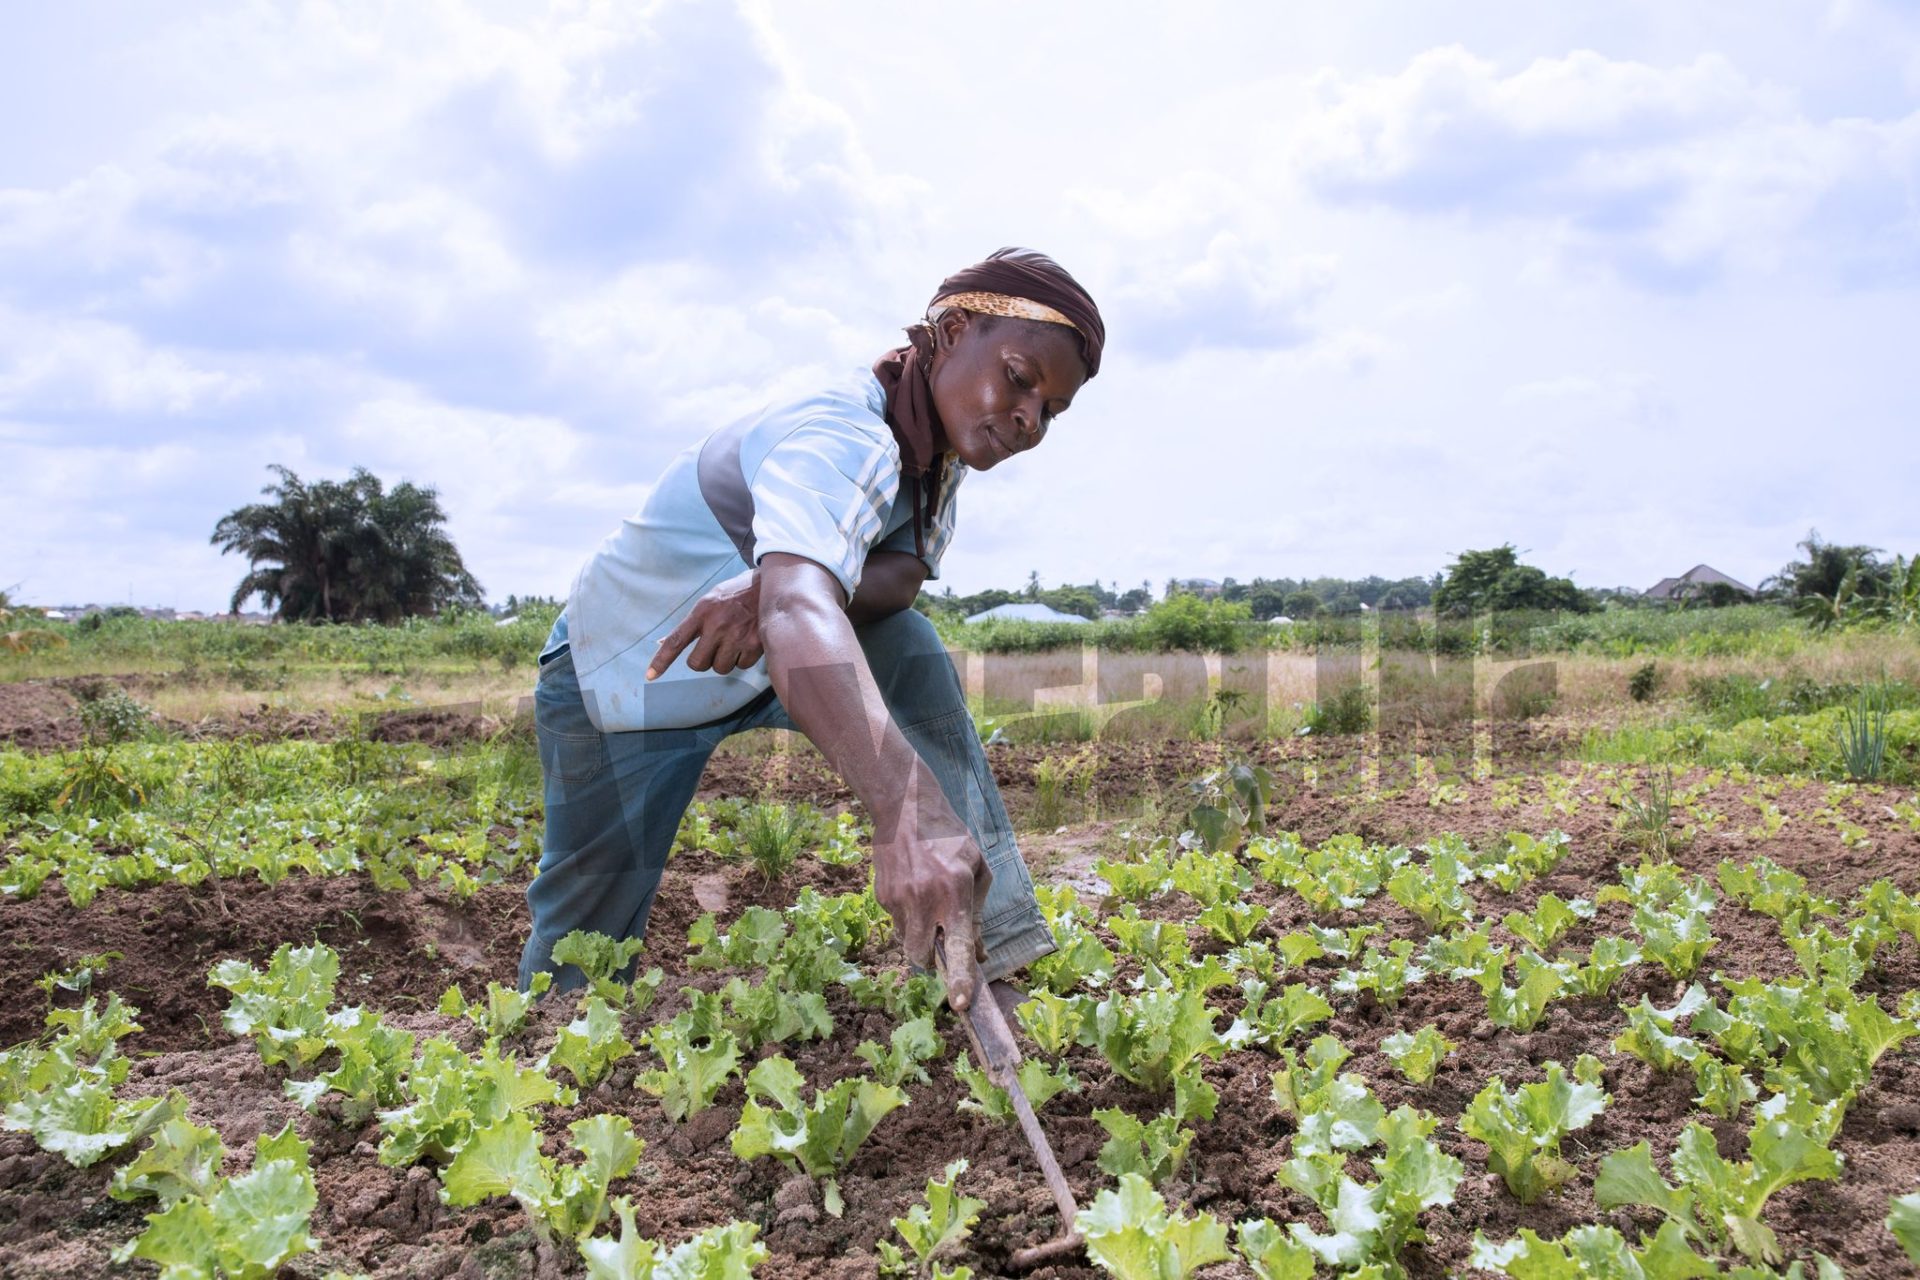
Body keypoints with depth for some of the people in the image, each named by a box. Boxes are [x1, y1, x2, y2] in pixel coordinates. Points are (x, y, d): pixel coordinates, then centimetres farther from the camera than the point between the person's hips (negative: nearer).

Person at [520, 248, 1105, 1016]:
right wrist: (907, 814, -70)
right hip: (617, 675, -6)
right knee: (590, 936, -3)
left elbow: (903, 574, -22)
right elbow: (797, 608, -55)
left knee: (908, 649, -20)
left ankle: (995, 951, -17)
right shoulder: (844, 440, -36)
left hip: (752, 664, 6)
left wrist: (769, 588, -44)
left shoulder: (936, 443, -6)